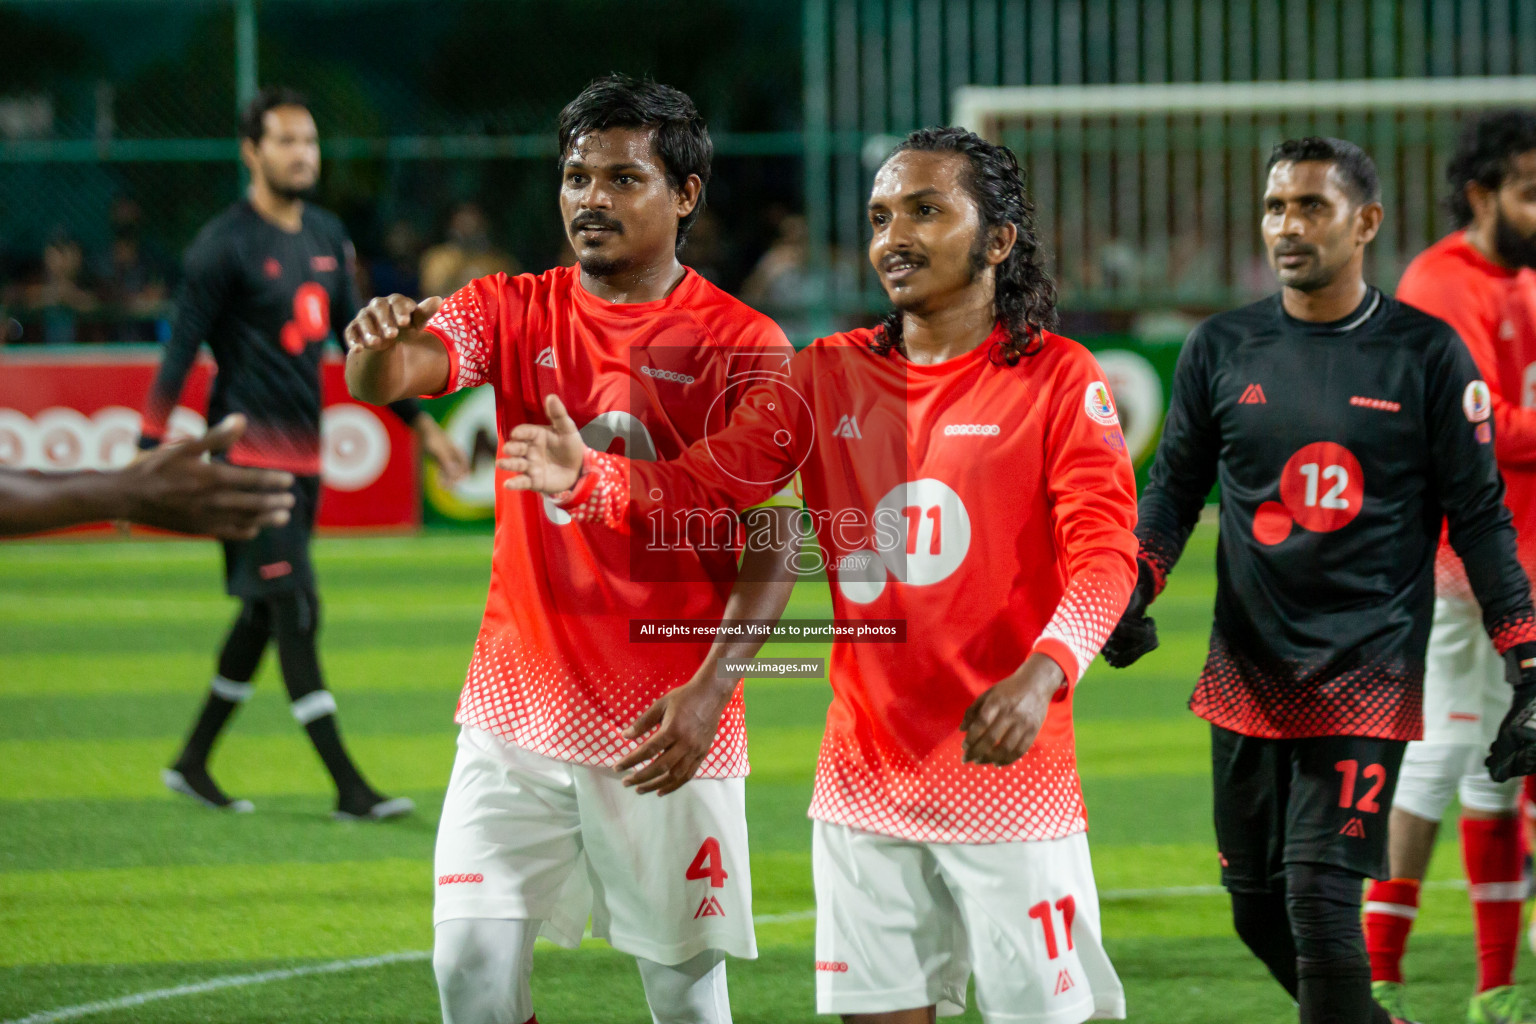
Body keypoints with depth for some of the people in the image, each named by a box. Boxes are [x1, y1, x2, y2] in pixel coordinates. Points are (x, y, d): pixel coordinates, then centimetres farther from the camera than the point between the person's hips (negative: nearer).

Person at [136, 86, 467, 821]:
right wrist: (148, 458, -19)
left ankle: (192, 763, 24)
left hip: (303, 451, 8)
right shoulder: (224, 246, -11)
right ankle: (348, 787, -12)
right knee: (293, 611, -10)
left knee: (263, 615, 12)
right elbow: (180, 353, -13)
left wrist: (419, 422, 18)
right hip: (249, 449, -8)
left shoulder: (326, 236, 11)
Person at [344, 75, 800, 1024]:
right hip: (517, 710, 3)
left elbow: (775, 545, -7)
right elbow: (393, 372, -13)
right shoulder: (515, 313, 6)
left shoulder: (740, 344, -4)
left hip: (663, 729, -3)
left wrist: (711, 687, -20)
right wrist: (381, 349, -38)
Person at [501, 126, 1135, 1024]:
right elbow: (705, 483, 2)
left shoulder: (1057, 379, -4)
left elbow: (1106, 550, -14)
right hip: (865, 778, 4)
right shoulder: (830, 376, 9)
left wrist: (1042, 672, -32)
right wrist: (587, 478, -18)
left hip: (1010, 775, -4)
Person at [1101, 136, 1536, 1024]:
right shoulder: (1223, 350, 6)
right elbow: (1175, 488, 14)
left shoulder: (1425, 355, -2)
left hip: (1368, 675, -4)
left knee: (1322, 898, -14)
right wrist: (1131, 594, -5)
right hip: (1248, 675, 4)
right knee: (1257, 906, 8)